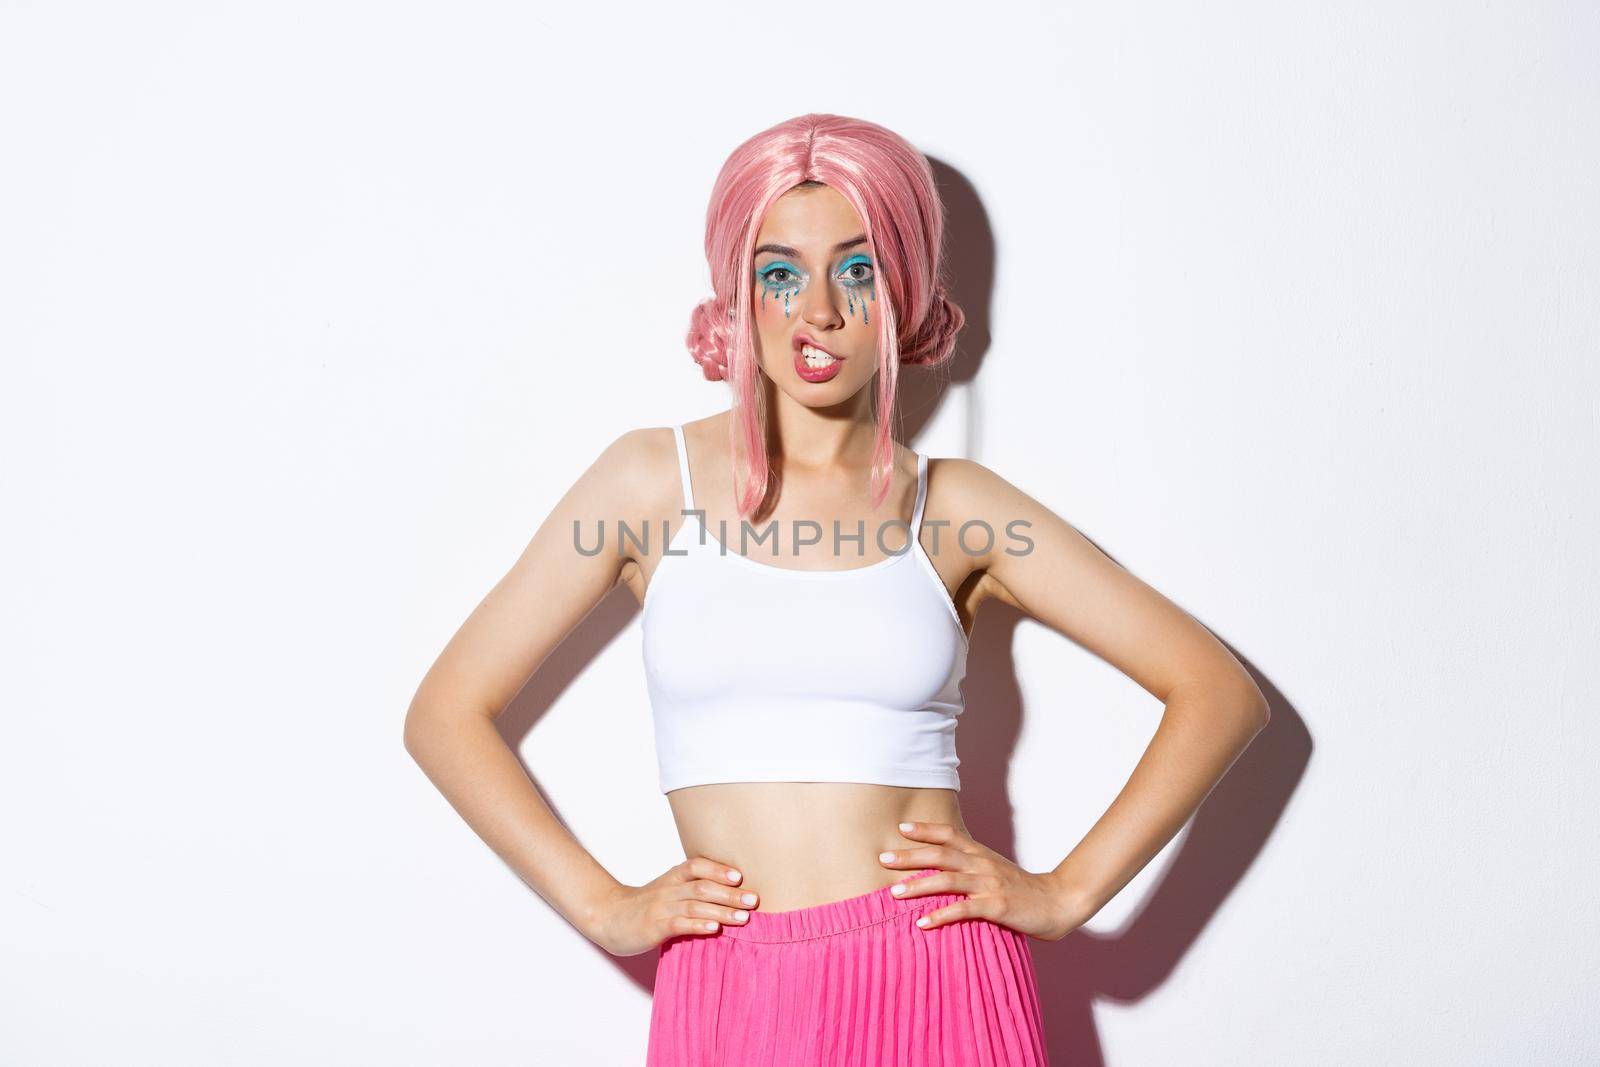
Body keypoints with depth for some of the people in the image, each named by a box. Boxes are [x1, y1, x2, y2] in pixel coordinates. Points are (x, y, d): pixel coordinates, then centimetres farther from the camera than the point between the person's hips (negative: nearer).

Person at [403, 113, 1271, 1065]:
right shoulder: (655, 478, 2)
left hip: (939, 982, 0)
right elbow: (446, 713, 4)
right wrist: (604, 906, -2)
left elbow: (1221, 691, 5)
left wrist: (1066, 893, -3)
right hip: (727, 991, 0)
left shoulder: (952, 507, 3)